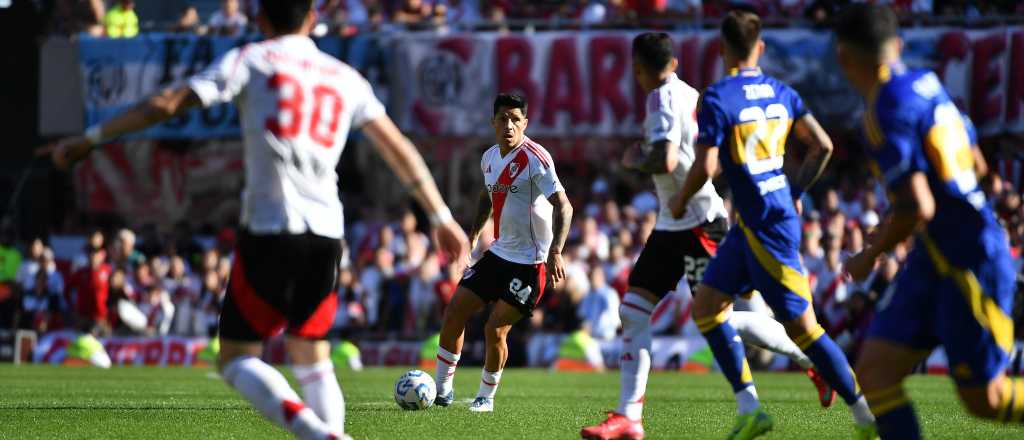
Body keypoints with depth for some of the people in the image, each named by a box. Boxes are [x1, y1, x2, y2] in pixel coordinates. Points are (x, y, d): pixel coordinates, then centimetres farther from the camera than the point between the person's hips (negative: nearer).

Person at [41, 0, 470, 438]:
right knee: (312, 359, 19)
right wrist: (442, 218, 26)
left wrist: (88, 139, 4)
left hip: (269, 228, -4)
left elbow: (167, 104, -2)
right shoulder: (345, 78, 16)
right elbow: (401, 151, 17)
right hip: (326, 235, 4)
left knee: (237, 358, 2)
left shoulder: (250, 60, 5)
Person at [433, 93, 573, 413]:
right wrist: (474, 233, 20)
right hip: (498, 253, 7)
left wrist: (555, 252, -29)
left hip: (529, 262, -7)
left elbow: (563, 206, -19)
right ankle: (441, 390, 16)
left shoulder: (535, 158, -16)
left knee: (495, 330, -10)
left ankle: (486, 398, 10)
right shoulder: (490, 158, 6)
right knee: (454, 313, 3)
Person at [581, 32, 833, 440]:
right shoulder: (690, 94, 12)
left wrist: (635, 160, -8)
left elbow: (665, 161, -27)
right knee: (633, 311, 4)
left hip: (697, 222, -10)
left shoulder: (663, 97, -15)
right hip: (672, 224, 10)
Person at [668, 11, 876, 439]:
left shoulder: (717, 97, -14)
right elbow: (822, 146, 7)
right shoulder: (781, 92, 8)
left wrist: (680, 200, 1)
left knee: (803, 327, -3)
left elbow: (706, 166, -18)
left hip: (767, 227, -8)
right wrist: (795, 191, 19)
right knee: (705, 306, 12)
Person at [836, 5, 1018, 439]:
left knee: (984, 399, 1)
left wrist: (869, 256, -9)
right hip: (933, 260, 9)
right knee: (875, 370, 0)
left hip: (969, 266, -9)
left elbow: (918, 208, -27)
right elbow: (972, 162, 19)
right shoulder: (925, 82, 7)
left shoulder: (887, 112, -21)